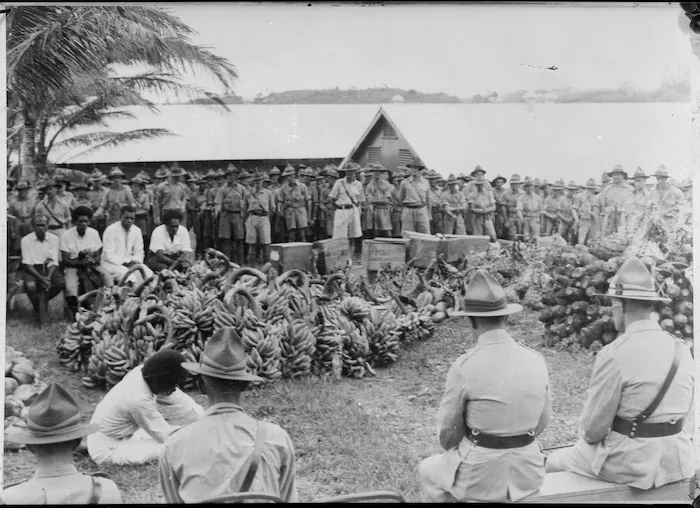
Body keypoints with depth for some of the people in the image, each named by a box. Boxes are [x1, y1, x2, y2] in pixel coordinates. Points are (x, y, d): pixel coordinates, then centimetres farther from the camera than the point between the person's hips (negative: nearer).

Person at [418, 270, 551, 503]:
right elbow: (540, 421, 6)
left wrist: (458, 454, 12)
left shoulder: (464, 367, -21)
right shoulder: (536, 361, -6)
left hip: (480, 473, -4)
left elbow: (449, 430, -9)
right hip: (526, 470, 4)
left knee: (429, 471, 28)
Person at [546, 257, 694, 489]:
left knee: (553, 462, 17)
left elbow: (593, 428, -14)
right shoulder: (682, 349, -1)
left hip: (631, 463, -7)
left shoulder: (614, 355, -20)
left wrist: (588, 437, 8)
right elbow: (684, 409, 10)